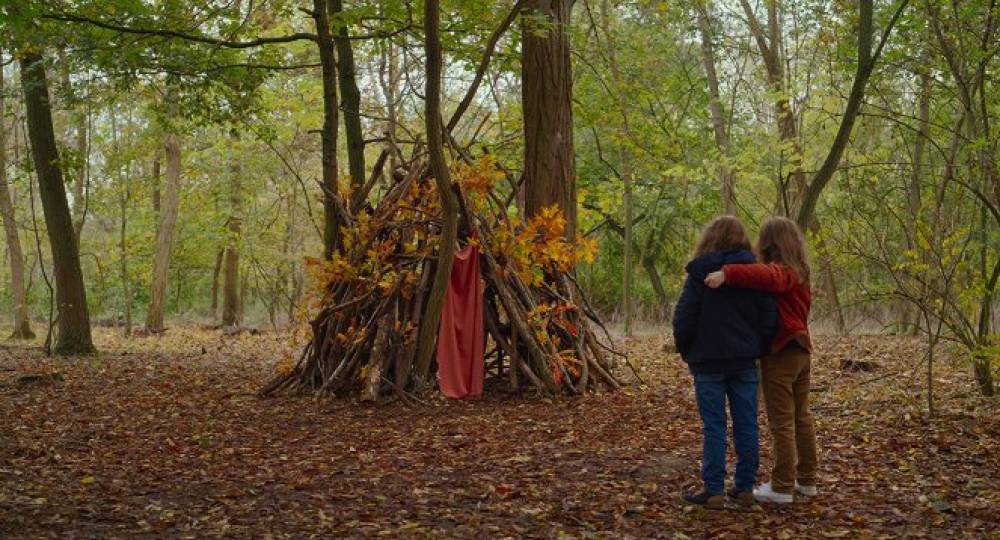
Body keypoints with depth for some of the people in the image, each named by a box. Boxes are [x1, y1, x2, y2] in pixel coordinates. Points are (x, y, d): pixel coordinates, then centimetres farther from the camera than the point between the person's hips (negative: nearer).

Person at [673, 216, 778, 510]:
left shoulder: (700, 273, -6)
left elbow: (683, 318, -7)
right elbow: (768, 317, 3)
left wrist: (685, 351, 7)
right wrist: (757, 349, 14)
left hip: (708, 361, -3)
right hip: (744, 361, 3)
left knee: (713, 426, 0)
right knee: (746, 424, 8)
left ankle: (714, 490, 0)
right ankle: (745, 488, 12)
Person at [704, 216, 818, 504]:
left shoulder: (779, 271, -16)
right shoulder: (799, 273, 13)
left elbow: (764, 275, -39)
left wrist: (727, 274, -49)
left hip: (779, 354, -9)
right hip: (801, 351, 9)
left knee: (782, 423, -5)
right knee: (802, 417, 16)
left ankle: (782, 487, -1)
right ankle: (806, 479, 24)